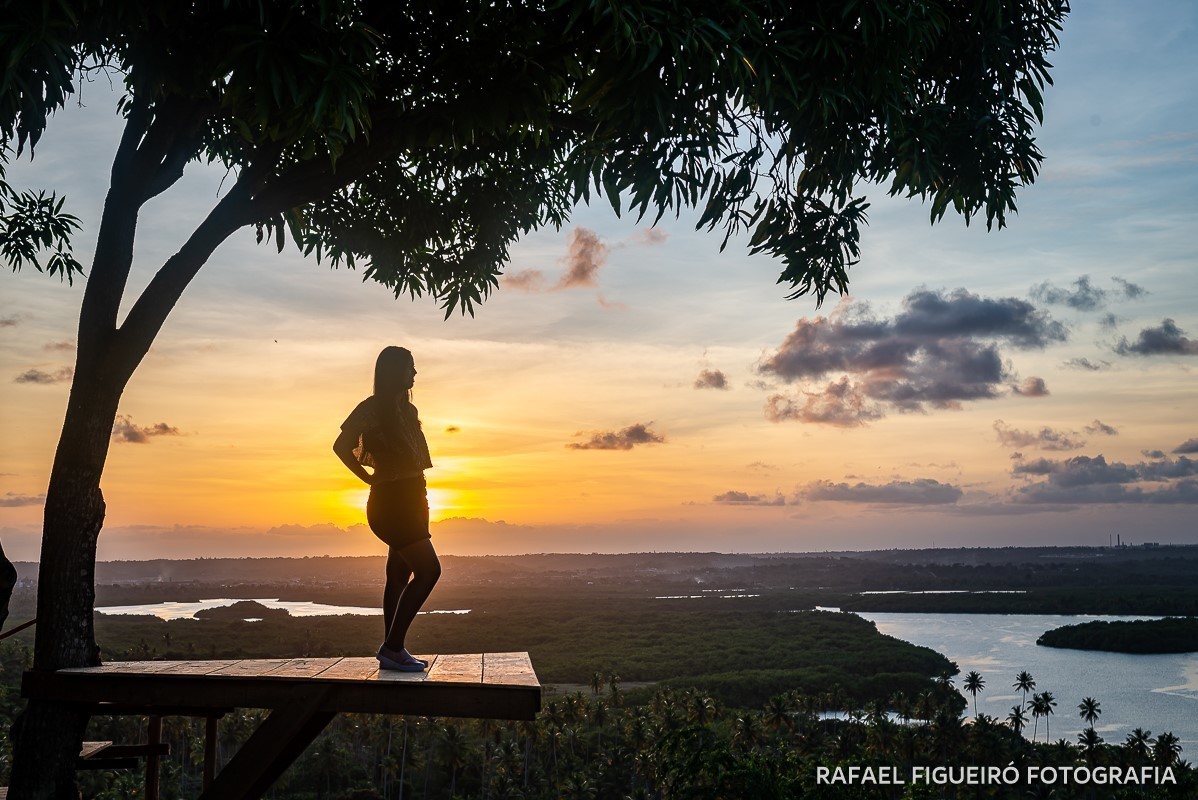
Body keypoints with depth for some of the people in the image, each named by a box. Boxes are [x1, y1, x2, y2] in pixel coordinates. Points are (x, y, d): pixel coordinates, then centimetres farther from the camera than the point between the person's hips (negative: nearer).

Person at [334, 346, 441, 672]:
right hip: (391, 501, -9)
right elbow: (341, 446, -15)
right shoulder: (372, 407, -9)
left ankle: (391, 651, 16)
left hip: (410, 500, 9)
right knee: (428, 569, -15)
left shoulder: (407, 410, 16)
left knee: (399, 576, 10)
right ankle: (392, 647, -13)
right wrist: (369, 477, -9)